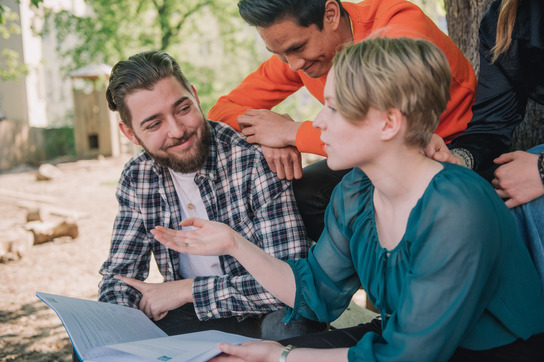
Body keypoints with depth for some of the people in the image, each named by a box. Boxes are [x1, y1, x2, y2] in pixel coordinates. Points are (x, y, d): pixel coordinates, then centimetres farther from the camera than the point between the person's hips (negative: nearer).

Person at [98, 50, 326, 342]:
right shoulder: (136, 178, -3)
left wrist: (187, 289, -21)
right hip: (190, 318, 4)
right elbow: (120, 273, 3)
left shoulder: (255, 160, -22)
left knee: (288, 325, -36)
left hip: (261, 320, -4)